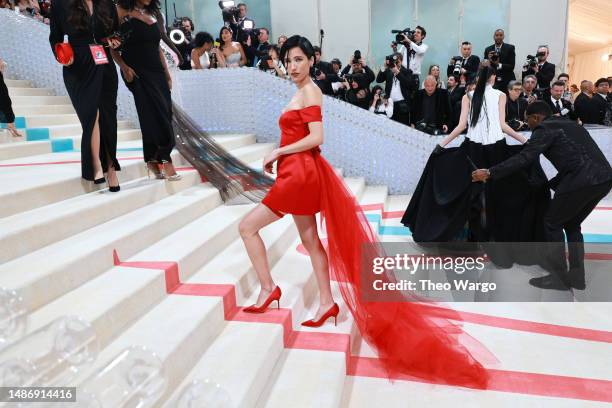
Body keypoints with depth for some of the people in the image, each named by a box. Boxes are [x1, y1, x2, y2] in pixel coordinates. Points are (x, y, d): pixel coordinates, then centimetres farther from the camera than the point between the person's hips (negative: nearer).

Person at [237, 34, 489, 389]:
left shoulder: (310, 92, -12)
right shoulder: (302, 92, 15)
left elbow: (316, 138, -21)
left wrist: (278, 152, -14)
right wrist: (280, 156, 8)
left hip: (302, 174, -10)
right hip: (298, 173, 10)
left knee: (247, 226, -7)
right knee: (310, 239, 11)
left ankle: (269, 289, 4)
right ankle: (327, 301, 19)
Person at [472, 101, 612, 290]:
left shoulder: (544, 128, 0)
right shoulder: (569, 125, 26)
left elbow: (524, 158, -11)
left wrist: (489, 173, -11)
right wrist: (552, 183, 33)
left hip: (583, 180, -8)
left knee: (552, 223, 7)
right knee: (571, 225, 21)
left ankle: (559, 277, 12)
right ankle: (576, 276, 24)